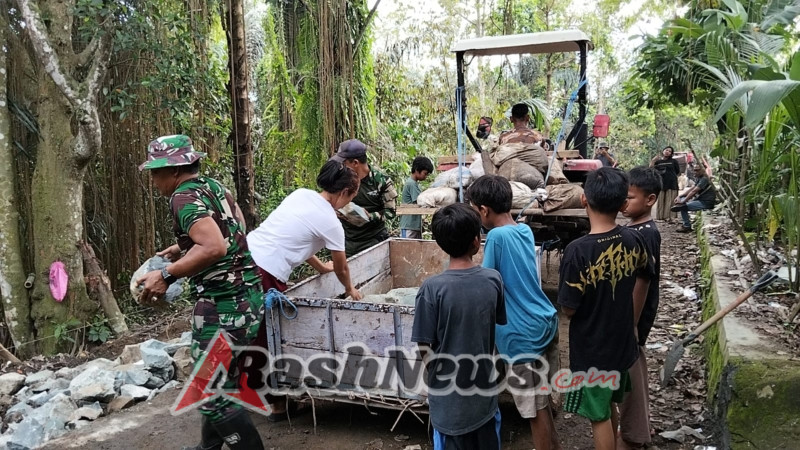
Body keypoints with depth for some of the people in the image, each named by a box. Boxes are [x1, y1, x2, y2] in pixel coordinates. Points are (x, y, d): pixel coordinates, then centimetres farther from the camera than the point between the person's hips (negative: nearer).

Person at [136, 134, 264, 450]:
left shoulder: (185, 197, -15)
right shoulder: (213, 186, 13)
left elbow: (214, 248, -30)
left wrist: (167, 275, -25)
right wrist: (184, 248, 25)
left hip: (224, 305, -10)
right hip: (246, 294, 10)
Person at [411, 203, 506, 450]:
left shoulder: (432, 287, -21)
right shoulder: (493, 279, -11)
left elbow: (424, 346, -15)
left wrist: (436, 370, 4)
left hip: (449, 392, -3)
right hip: (485, 385, 3)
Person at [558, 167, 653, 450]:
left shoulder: (578, 251, -27)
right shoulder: (633, 240, -7)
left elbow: (568, 309, -20)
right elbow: (643, 282, 10)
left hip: (591, 349, -6)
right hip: (622, 341, 6)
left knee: (599, 416, 12)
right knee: (608, 409, 26)